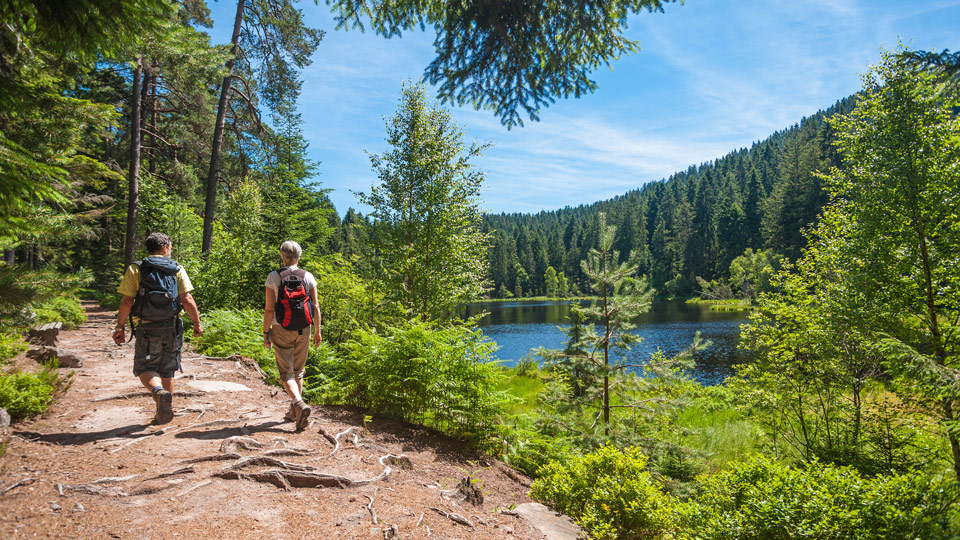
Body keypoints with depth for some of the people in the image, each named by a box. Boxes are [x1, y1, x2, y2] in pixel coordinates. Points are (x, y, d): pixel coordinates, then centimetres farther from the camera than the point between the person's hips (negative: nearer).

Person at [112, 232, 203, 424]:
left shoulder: (136, 269, -1)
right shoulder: (177, 269, 1)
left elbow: (126, 302, -6)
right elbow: (187, 300, -6)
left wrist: (120, 326, 2)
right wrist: (197, 323, 4)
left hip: (147, 329, -2)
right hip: (172, 328, 2)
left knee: (145, 369, 6)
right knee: (167, 372, 13)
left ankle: (159, 393, -24)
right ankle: (163, 414, 20)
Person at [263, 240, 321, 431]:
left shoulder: (273, 277, -7)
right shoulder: (308, 277, -2)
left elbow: (269, 309, -9)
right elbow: (316, 307, -1)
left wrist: (265, 333, 0)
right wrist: (317, 331, 8)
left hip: (281, 330, -3)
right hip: (303, 330, 3)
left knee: (286, 372, 2)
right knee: (298, 371, 16)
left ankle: (300, 405, -21)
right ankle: (293, 411, 26)